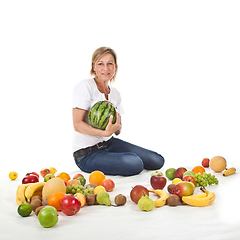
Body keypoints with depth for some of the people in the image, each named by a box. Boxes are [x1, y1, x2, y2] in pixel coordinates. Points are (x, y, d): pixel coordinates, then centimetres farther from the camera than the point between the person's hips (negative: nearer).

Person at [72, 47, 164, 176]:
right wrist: (105, 133, -32)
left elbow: (117, 131, 9)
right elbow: (77, 125, -18)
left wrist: (116, 126, -16)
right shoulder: (85, 86, -12)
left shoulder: (115, 94, 8)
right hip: (87, 153, -7)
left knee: (157, 161, -3)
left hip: (110, 143, 7)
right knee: (134, 164, -28)